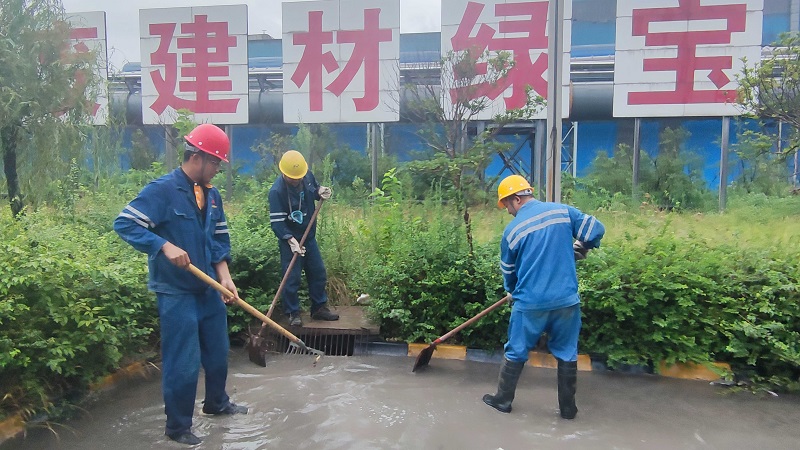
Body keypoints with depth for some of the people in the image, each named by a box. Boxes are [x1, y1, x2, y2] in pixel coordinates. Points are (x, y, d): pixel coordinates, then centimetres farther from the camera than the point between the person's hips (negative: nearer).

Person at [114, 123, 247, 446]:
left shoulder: (212, 195, 6)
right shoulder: (162, 190, -15)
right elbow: (124, 224, -19)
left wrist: (224, 275, -3)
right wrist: (165, 246, -29)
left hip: (209, 289, 7)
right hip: (176, 293, -7)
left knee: (218, 351, 20)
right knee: (183, 363, 1)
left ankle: (217, 402, 43)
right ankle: (178, 426, 21)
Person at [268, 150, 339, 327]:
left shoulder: (308, 176, -5)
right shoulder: (276, 191, -22)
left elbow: (315, 189, 17)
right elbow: (276, 222, -24)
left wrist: (321, 191, -8)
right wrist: (291, 241, -34)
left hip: (309, 236, 7)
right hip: (289, 240, -6)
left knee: (318, 273, 13)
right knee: (292, 279, -2)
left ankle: (319, 308, 27)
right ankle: (293, 313, 13)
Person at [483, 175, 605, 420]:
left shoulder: (511, 231, -4)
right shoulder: (563, 211, -2)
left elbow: (509, 273, 7)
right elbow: (596, 230, 1)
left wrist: (514, 291, 27)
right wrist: (580, 248, 21)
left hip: (530, 303, -2)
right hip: (566, 299, 2)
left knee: (516, 352, 15)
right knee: (567, 354, 16)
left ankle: (503, 400, 28)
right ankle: (568, 407, 26)